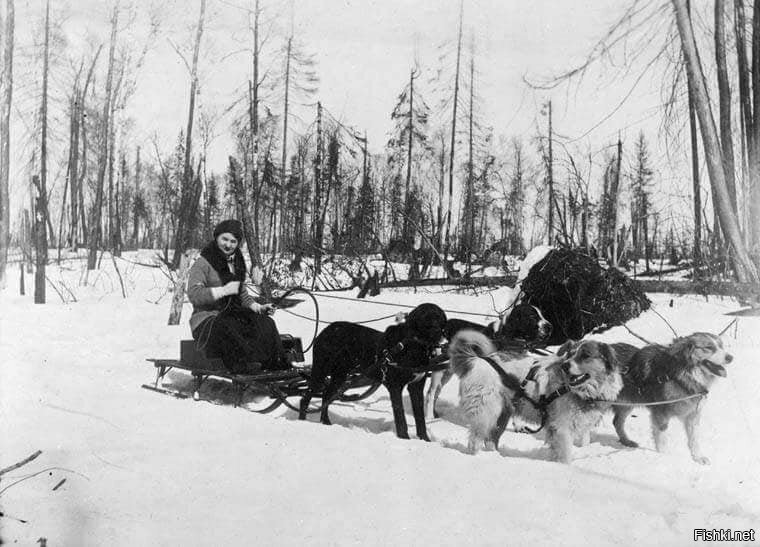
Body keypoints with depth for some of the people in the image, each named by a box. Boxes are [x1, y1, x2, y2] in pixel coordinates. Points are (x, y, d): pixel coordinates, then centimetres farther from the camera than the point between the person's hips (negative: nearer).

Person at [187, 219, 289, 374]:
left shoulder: (236, 264, 20)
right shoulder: (202, 264, -3)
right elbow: (194, 295, -16)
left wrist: (259, 307, 8)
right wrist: (224, 290, -20)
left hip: (233, 316, 6)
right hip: (206, 320, -6)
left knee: (266, 323, -20)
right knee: (228, 328, -40)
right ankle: (245, 365, -47)